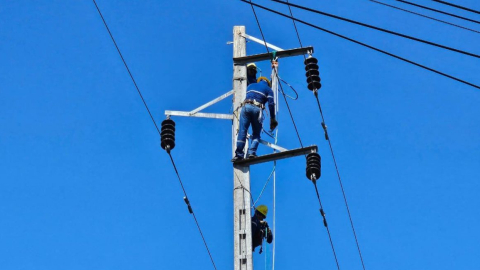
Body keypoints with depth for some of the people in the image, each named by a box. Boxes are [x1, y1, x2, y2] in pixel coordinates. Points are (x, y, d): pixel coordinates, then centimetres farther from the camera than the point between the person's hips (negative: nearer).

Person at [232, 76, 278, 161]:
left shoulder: (250, 86, 29)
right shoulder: (268, 89, 17)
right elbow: (271, 104, 7)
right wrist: (272, 118, 8)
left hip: (246, 106, 2)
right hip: (257, 109, -2)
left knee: (242, 131, -1)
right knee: (256, 134, 9)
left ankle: (239, 154, -7)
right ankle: (252, 152, -9)